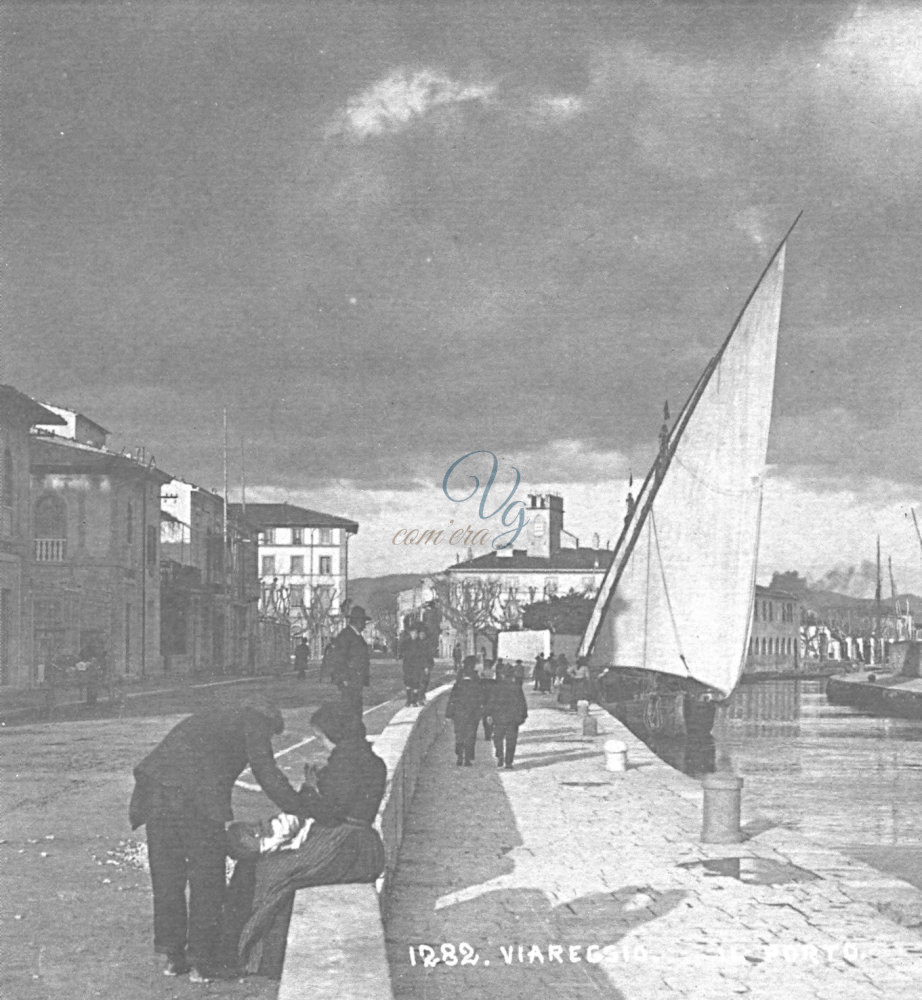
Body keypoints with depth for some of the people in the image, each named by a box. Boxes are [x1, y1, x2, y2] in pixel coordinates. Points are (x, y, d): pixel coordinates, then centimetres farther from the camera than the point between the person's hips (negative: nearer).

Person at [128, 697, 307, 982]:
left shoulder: (210, 719, 35)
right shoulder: (253, 721, 14)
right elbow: (267, 774, 8)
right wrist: (301, 810, 17)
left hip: (155, 792, 7)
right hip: (199, 799, -7)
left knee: (166, 879, 16)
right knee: (206, 883, 6)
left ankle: (173, 957, 23)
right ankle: (201, 962, 10)